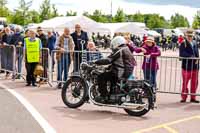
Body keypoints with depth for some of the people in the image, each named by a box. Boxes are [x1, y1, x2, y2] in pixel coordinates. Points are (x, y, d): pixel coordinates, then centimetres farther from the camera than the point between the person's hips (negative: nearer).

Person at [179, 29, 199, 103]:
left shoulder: (195, 43, 12)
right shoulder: (183, 44, -4)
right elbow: (181, 54, -15)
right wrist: (191, 57, -21)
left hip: (195, 66, 5)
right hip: (186, 66, -5)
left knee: (194, 83, 9)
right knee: (185, 83, 2)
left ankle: (193, 98, 20)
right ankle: (184, 97, 13)